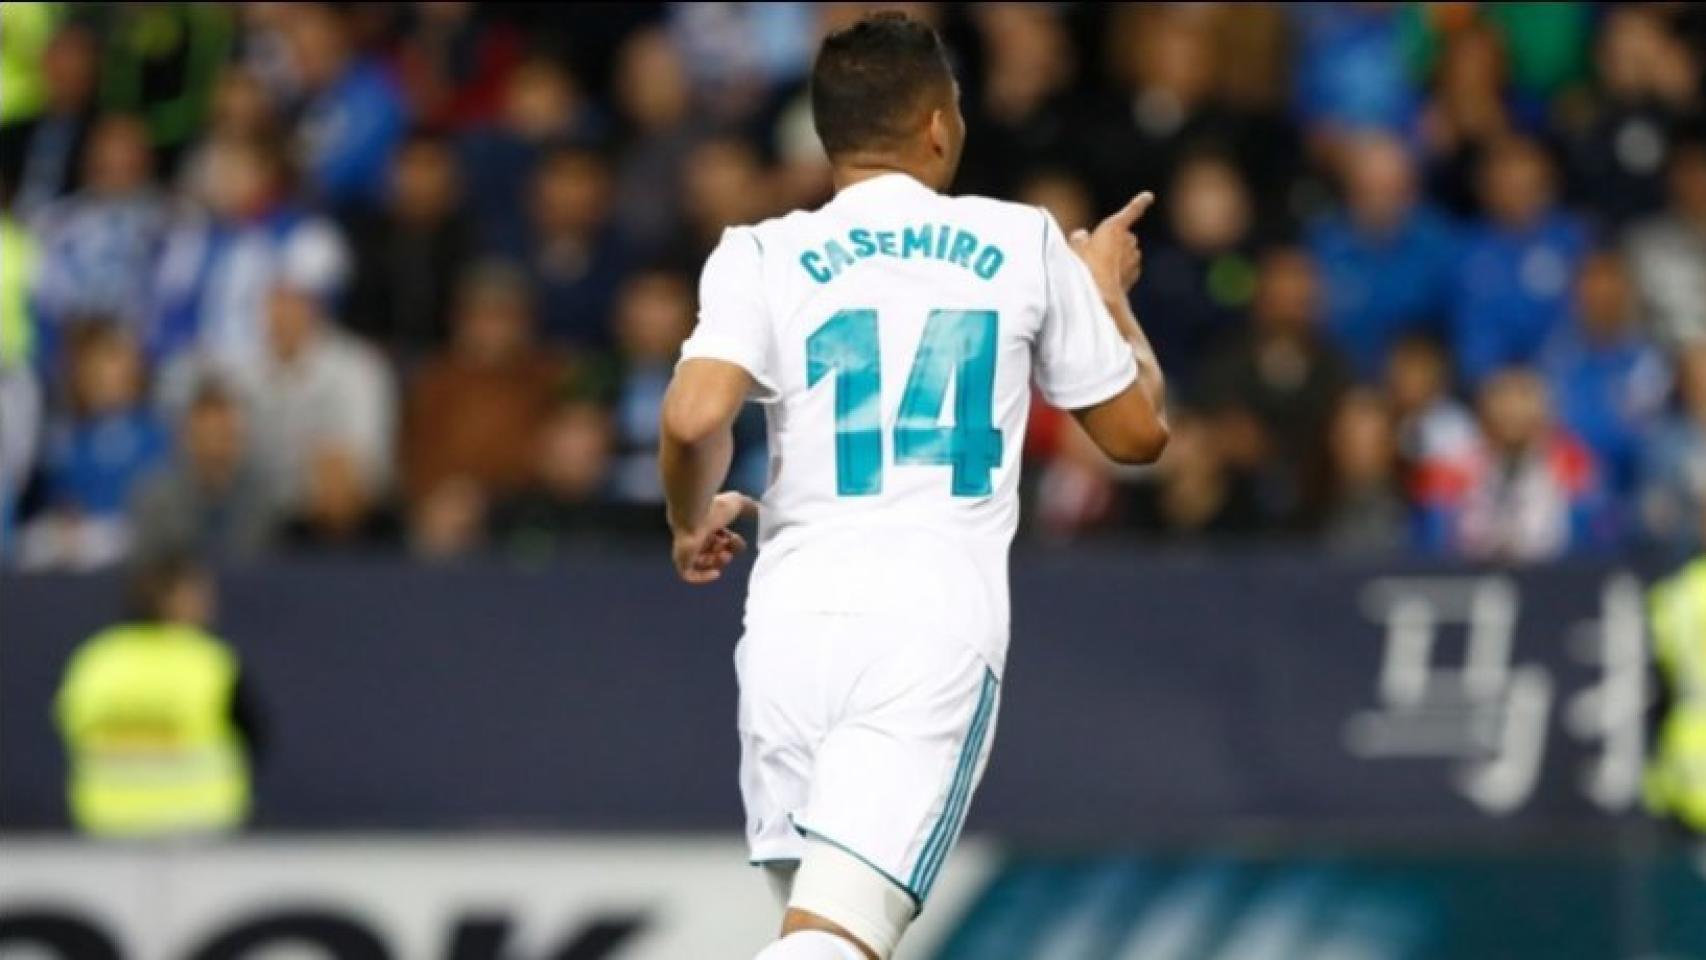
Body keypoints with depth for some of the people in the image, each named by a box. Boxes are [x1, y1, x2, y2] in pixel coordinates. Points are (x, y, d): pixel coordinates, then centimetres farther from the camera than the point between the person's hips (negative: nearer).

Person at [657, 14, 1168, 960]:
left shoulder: (764, 256, 6)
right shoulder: (1025, 246, 10)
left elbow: (694, 419, -10)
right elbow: (1137, 430, 19)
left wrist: (693, 522, 11)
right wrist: (1107, 292, 37)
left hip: (795, 622, 2)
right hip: (939, 629, -2)